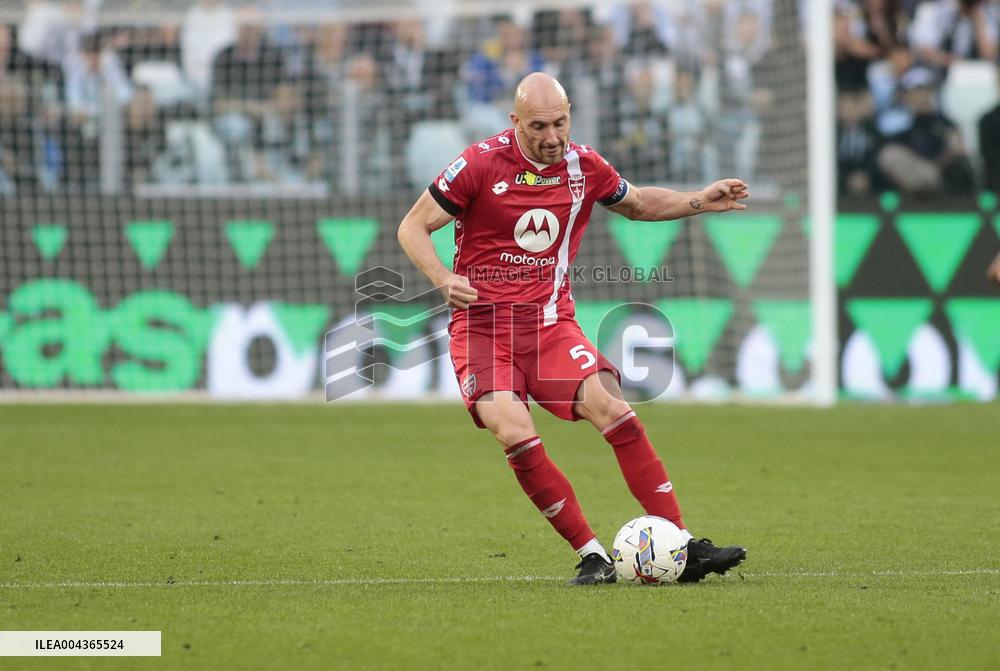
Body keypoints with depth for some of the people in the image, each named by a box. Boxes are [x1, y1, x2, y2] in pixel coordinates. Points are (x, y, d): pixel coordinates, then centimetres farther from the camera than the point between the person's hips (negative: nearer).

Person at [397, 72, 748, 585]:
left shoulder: (584, 166, 5)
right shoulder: (480, 164, -9)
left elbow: (637, 203, 26)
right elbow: (413, 226, -2)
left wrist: (700, 202, 12)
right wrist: (443, 279, -19)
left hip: (551, 320, 3)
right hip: (483, 322, -3)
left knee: (611, 408, -18)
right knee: (513, 433, -25)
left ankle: (682, 545, -16)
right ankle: (591, 554, -14)